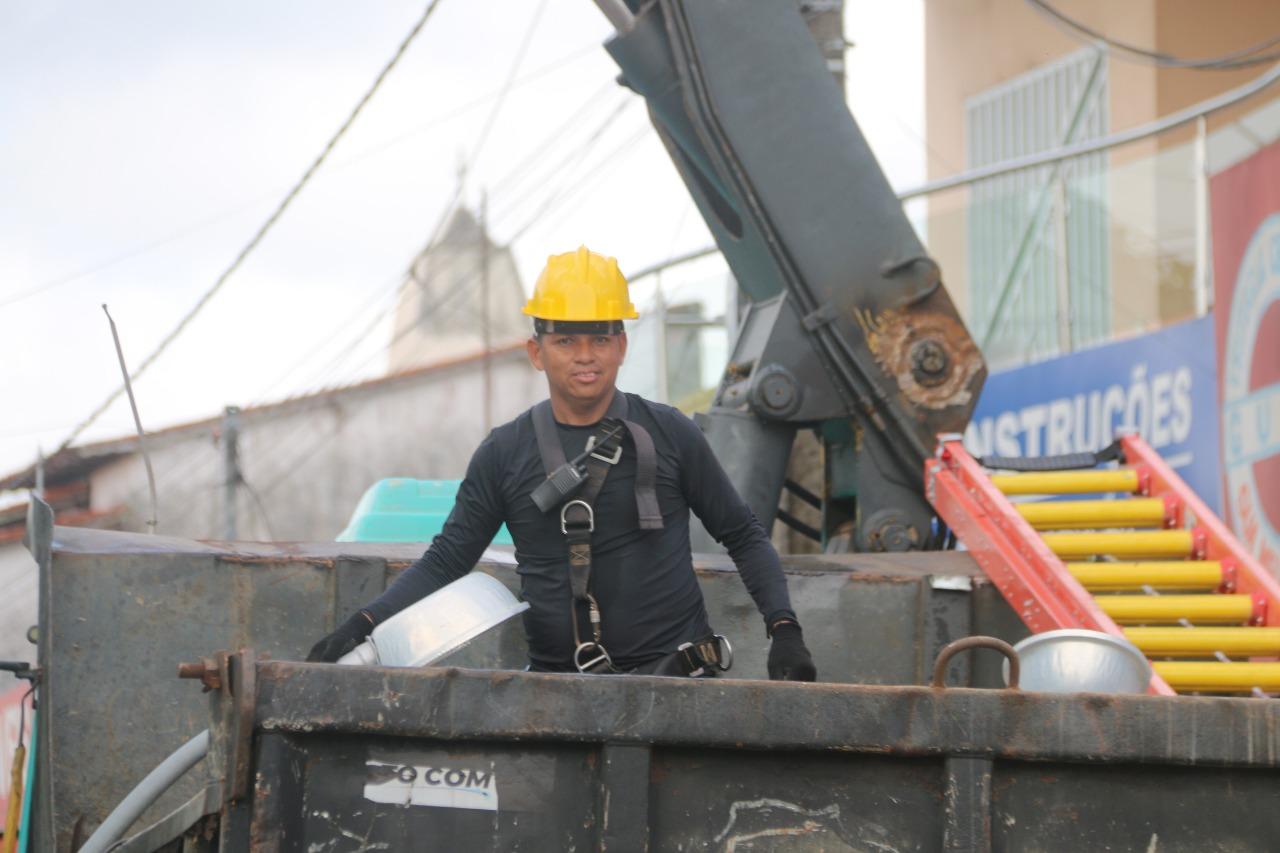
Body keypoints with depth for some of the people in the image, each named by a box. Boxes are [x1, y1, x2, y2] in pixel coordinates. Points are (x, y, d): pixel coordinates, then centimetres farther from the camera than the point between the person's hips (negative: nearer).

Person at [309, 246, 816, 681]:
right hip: (557, 680, 1)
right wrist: (364, 624, 0)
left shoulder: (669, 436, 7)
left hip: (673, 675, -1)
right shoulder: (504, 454, 9)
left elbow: (744, 537, 14)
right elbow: (446, 560, 13)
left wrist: (784, 628, 3)